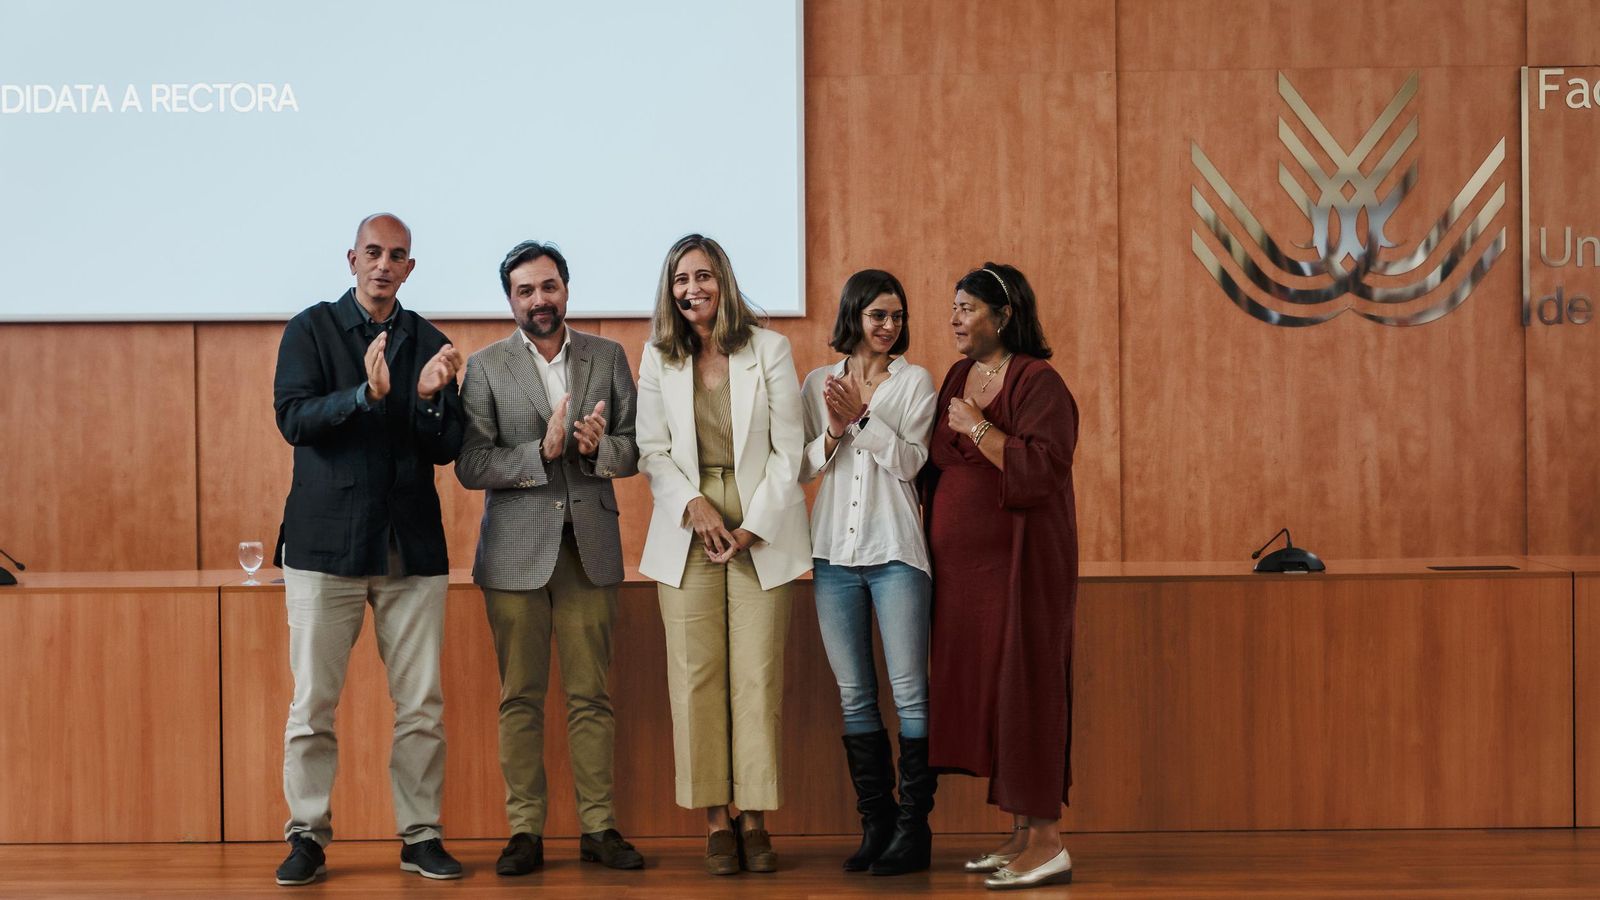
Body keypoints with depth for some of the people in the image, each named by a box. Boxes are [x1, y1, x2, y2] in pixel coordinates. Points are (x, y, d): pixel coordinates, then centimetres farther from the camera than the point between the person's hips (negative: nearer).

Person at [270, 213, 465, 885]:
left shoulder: (430, 343, 11)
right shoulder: (311, 330, 4)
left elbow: (446, 450, 6)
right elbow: (293, 418, -10)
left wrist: (431, 397, -14)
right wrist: (365, 393, -24)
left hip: (412, 546, 3)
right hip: (326, 544, -2)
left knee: (422, 705, 3)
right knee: (313, 703, 0)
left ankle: (421, 836, 12)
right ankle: (307, 836, 11)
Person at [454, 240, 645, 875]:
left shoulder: (608, 357, 8)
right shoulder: (486, 367, 1)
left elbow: (635, 449, 6)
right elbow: (469, 467, -6)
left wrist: (598, 448, -14)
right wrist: (541, 452, -18)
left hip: (590, 548, 1)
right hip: (516, 552, -1)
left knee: (590, 696, 4)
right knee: (520, 698, 3)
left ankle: (598, 827, 11)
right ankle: (525, 830, 10)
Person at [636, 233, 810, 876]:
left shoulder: (769, 350, 2)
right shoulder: (659, 359, 9)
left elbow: (788, 451, 0)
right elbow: (653, 451, 7)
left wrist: (753, 526, -9)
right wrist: (694, 504, -10)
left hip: (761, 530, -1)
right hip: (688, 532, 2)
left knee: (758, 677, -4)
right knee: (696, 676, -2)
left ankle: (755, 819, 3)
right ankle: (717, 821, 5)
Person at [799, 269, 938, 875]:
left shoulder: (914, 381, 4)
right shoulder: (818, 384, 11)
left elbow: (912, 461, -5)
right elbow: (800, 467, 8)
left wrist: (864, 415, -15)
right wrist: (833, 434, -10)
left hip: (894, 550, -3)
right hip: (834, 552, 3)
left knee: (909, 692, -5)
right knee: (854, 697, 6)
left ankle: (913, 827, 1)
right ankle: (875, 823, 15)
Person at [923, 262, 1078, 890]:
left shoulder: (1037, 383, -11)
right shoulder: (958, 378, 14)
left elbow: (1043, 466, -22)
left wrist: (978, 427, -18)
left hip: (1018, 562, -8)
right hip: (962, 566, 8)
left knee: (1021, 689, -7)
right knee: (981, 690, 8)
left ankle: (1048, 844, -2)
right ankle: (1022, 836, 16)